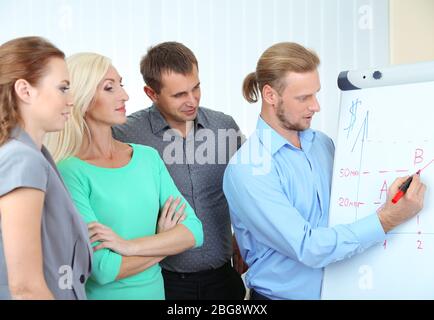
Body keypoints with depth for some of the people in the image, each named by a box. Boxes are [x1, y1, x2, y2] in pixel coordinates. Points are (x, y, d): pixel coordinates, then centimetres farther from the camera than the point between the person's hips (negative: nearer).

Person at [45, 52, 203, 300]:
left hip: (155, 289, 5)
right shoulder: (69, 173, -17)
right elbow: (104, 269, -22)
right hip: (103, 294, -4)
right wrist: (165, 242, -10)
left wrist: (130, 245, -19)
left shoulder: (148, 156, -1)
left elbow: (194, 231, -6)